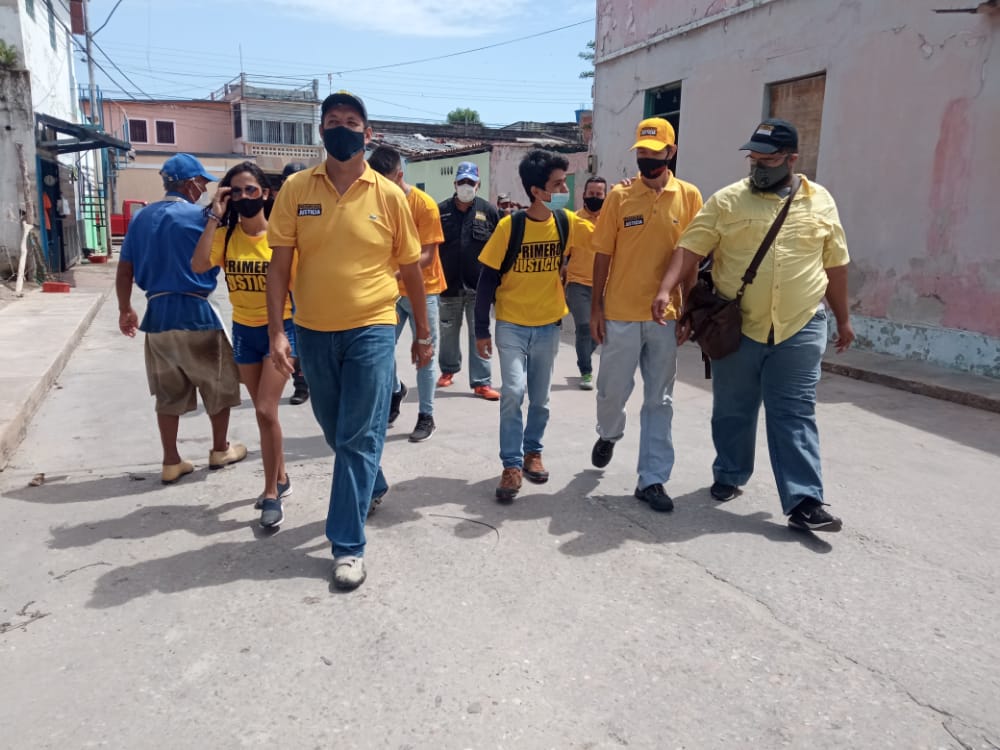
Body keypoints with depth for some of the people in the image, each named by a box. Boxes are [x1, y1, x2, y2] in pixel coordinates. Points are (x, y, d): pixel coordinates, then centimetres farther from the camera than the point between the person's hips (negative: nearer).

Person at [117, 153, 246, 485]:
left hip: (157, 312, 6)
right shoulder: (199, 216, -9)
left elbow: (124, 270, 9)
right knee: (219, 382, 13)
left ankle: (171, 462, 17)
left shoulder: (141, 217, 9)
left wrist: (125, 311, 18)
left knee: (168, 392, 12)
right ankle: (220, 450, 24)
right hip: (193, 311, -5)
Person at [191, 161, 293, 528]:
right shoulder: (225, 234, -1)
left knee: (266, 411, -11)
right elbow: (198, 265, -19)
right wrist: (215, 216, -18)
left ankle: (271, 494, 3)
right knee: (264, 412, 15)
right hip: (243, 331, 5)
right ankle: (280, 478, 32)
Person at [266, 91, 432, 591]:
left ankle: (348, 544, 6)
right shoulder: (296, 189, 0)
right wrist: (276, 331, -11)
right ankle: (372, 487, 46)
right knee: (336, 431, 18)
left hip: (371, 330, -3)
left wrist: (423, 334, 7)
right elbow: (279, 265, -2)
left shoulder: (388, 195, -3)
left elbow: (410, 269, 4)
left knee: (360, 437, -3)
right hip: (313, 332, 3)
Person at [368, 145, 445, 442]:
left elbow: (427, 256, -17)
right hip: (391, 290, 4)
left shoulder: (425, 205, -14)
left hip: (422, 291, -4)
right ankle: (396, 390, 32)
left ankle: (426, 416, 16)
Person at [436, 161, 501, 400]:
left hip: (479, 285, -1)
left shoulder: (488, 211, 1)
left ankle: (481, 382, 4)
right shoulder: (441, 210, 2)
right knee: (449, 332, 15)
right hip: (449, 283, 1)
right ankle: (448, 370, 36)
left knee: (479, 334, 0)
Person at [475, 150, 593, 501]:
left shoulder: (566, 222, -4)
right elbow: (487, 280, -9)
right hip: (511, 325, -3)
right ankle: (512, 465, -2)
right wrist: (482, 330, -8)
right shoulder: (509, 226, -14)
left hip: (548, 326, 4)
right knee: (513, 392, -15)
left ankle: (532, 451, 33)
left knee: (540, 398, 12)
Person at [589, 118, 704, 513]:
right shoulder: (620, 196, 0)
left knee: (659, 400, 6)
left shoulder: (689, 196, 2)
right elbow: (603, 254, 2)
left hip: (666, 316, 1)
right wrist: (596, 307, -1)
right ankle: (608, 435, 44)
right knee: (612, 389, 11)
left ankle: (652, 479, 15)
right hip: (621, 314, 0)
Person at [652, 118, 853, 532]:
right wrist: (666, 290, -23)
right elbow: (690, 247, -8)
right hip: (736, 327, 0)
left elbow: (835, 263, 12)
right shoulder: (726, 201, -1)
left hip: (800, 328, 0)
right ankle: (729, 475, 32)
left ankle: (804, 502, 1)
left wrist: (843, 319, 15)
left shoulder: (821, 201, 6)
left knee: (795, 415, -1)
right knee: (732, 410, 12)